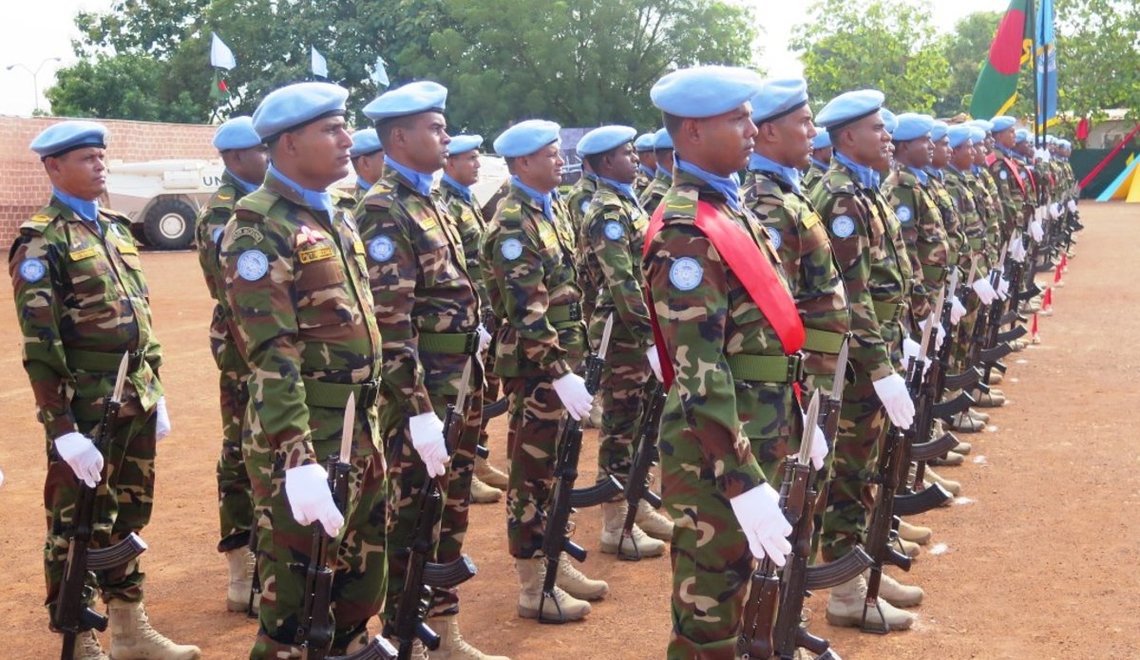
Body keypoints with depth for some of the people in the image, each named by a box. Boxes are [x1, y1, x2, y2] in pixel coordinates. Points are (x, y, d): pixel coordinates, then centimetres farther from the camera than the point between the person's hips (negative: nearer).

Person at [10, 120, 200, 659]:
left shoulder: (115, 228, 13)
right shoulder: (41, 242, -11)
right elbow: (40, 346, -16)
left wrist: (155, 395, 15)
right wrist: (63, 428, -20)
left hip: (135, 404, 7)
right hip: (84, 410, -7)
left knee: (128, 518, 17)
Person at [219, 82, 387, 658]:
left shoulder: (337, 218, 12)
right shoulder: (258, 227, -15)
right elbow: (270, 353, -23)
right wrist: (297, 458, -28)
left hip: (361, 428, 8)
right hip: (302, 434, -8)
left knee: (363, 572, 19)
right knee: (296, 590, 4)